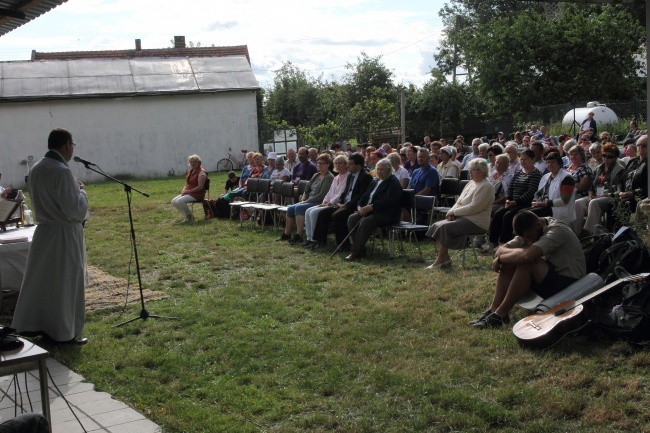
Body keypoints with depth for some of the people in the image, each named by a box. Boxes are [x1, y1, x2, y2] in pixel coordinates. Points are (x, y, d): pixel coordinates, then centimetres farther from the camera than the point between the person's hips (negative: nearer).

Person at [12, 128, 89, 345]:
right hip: (64, 234, -8)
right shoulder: (62, 172, -21)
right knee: (64, 284, 3)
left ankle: (31, 326, 26)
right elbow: (76, 209, -22)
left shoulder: (36, 169, 5)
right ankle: (64, 333, 13)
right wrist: (81, 190, -5)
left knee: (40, 280, 16)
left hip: (43, 231, 8)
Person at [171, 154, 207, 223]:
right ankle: (186, 215, 5)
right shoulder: (189, 172, 15)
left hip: (197, 194, -9)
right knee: (173, 201, -7)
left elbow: (200, 187, -19)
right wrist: (184, 190, -2)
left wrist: (188, 191, -18)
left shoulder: (201, 172, -11)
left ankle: (190, 217, -9)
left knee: (180, 201, -27)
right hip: (188, 193, 9)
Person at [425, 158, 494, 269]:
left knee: (444, 227, -25)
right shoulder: (471, 183, 17)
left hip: (476, 222, -9)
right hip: (462, 217, 9)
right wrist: (452, 212, -3)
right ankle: (445, 258, -8)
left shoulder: (486, 187, -12)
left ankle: (441, 260, -15)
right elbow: (459, 201, 17)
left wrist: (454, 211, -13)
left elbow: (473, 208, -20)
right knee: (436, 225, -7)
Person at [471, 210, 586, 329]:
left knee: (526, 264, -30)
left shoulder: (557, 230, -22)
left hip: (569, 282, -8)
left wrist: (500, 259, -22)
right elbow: (500, 250, -3)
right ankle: (494, 309, -13)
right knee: (509, 262, -10)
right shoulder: (529, 232, 4)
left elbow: (527, 255, -36)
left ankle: (500, 315, -25)